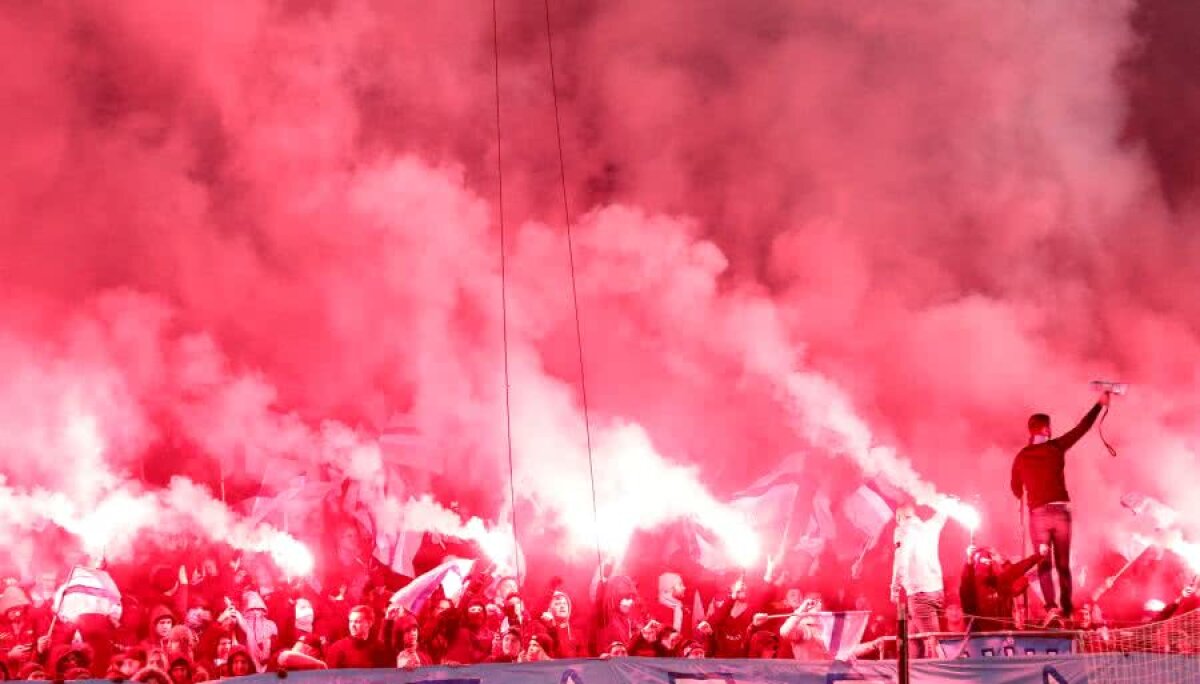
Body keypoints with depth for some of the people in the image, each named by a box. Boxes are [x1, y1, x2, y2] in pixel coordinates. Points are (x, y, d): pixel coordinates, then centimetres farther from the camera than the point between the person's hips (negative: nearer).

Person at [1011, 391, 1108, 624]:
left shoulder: (1021, 457, 1)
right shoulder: (1056, 447, -2)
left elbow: (1016, 489, 12)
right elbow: (1082, 428, 5)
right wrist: (1100, 404, 14)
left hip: (1038, 513, 0)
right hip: (1061, 511, 0)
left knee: (1044, 563, 0)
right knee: (1063, 564, 11)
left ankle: (1051, 606, -19)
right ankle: (1066, 609, 10)